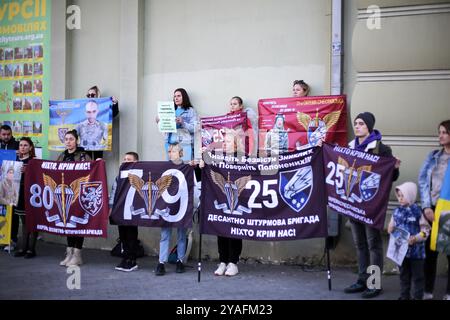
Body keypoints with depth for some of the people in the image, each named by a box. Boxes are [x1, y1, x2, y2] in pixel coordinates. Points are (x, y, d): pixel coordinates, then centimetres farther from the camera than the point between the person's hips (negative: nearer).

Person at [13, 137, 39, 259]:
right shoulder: (16, 160, 11)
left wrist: (27, 171, -27)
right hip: (20, 194, 6)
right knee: (24, 221, 13)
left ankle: (31, 249, 6)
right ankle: (24, 248, 20)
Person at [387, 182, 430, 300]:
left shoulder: (417, 211, -12)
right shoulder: (397, 211, 4)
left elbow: (425, 229, -10)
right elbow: (391, 228, 12)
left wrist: (415, 239, -22)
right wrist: (391, 230, -10)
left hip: (415, 250, -5)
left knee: (417, 275, 6)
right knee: (404, 274, 16)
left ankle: (418, 296, 16)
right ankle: (404, 296, 27)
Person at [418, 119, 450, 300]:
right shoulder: (433, 156, 9)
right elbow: (423, 182, 6)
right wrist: (427, 207, -5)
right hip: (431, 208, 3)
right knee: (430, 250, 5)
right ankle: (427, 291, 15)